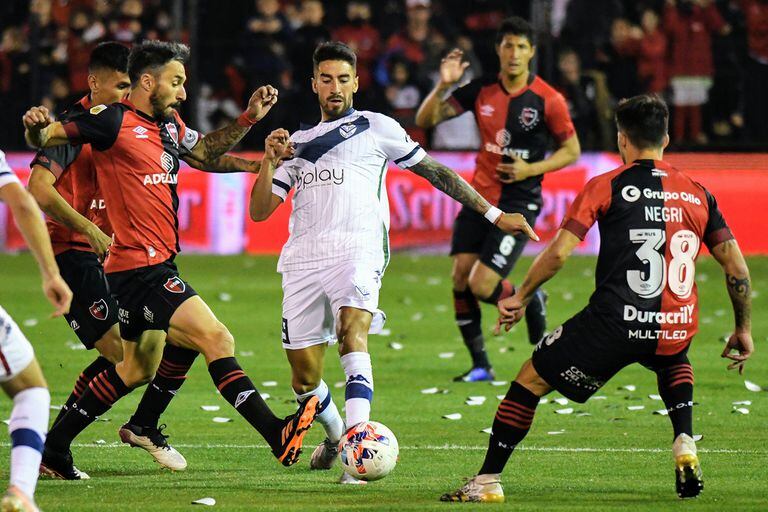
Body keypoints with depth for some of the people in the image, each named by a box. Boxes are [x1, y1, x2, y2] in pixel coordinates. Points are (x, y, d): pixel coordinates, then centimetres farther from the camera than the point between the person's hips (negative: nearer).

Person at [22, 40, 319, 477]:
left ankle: (54, 445, 26)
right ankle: (277, 434, -23)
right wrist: (37, 127, -34)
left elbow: (205, 153, 29)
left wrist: (249, 119, 18)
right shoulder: (114, 121, -11)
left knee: (137, 369, 21)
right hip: (141, 265, -11)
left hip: (156, 264, 11)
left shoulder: (169, 125, 13)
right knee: (218, 340, -18)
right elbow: (46, 137, -11)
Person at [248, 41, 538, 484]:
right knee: (305, 379, 2)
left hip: (357, 249, -4)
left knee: (353, 332, -32)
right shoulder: (299, 143, 25)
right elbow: (260, 211, 18)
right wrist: (270, 160, 1)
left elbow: (434, 170, 17)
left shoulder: (376, 128, 15)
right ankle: (334, 435, 33)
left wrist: (494, 214, 14)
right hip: (303, 257, 4)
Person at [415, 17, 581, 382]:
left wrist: (531, 169, -15)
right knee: (461, 277, -4)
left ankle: (530, 301, 20)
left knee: (482, 286, -13)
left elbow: (572, 150, -1)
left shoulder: (547, 100, -10)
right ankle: (479, 366, 9)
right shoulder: (481, 91, 1)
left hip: (519, 204, -5)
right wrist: (443, 86, -17)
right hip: (479, 197, 5)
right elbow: (425, 120, 1)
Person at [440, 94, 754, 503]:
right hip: (677, 330, 4)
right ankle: (684, 444, 16)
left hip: (613, 324, -4)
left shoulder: (607, 186, 1)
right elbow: (737, 267, 9)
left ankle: (488, 480, 11)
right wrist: (743, 329, 20)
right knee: (674, 362, 40)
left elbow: (558, 252, -5)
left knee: (531, 378, 13)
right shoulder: (698, 194, 11)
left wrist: (520, 297, 8)